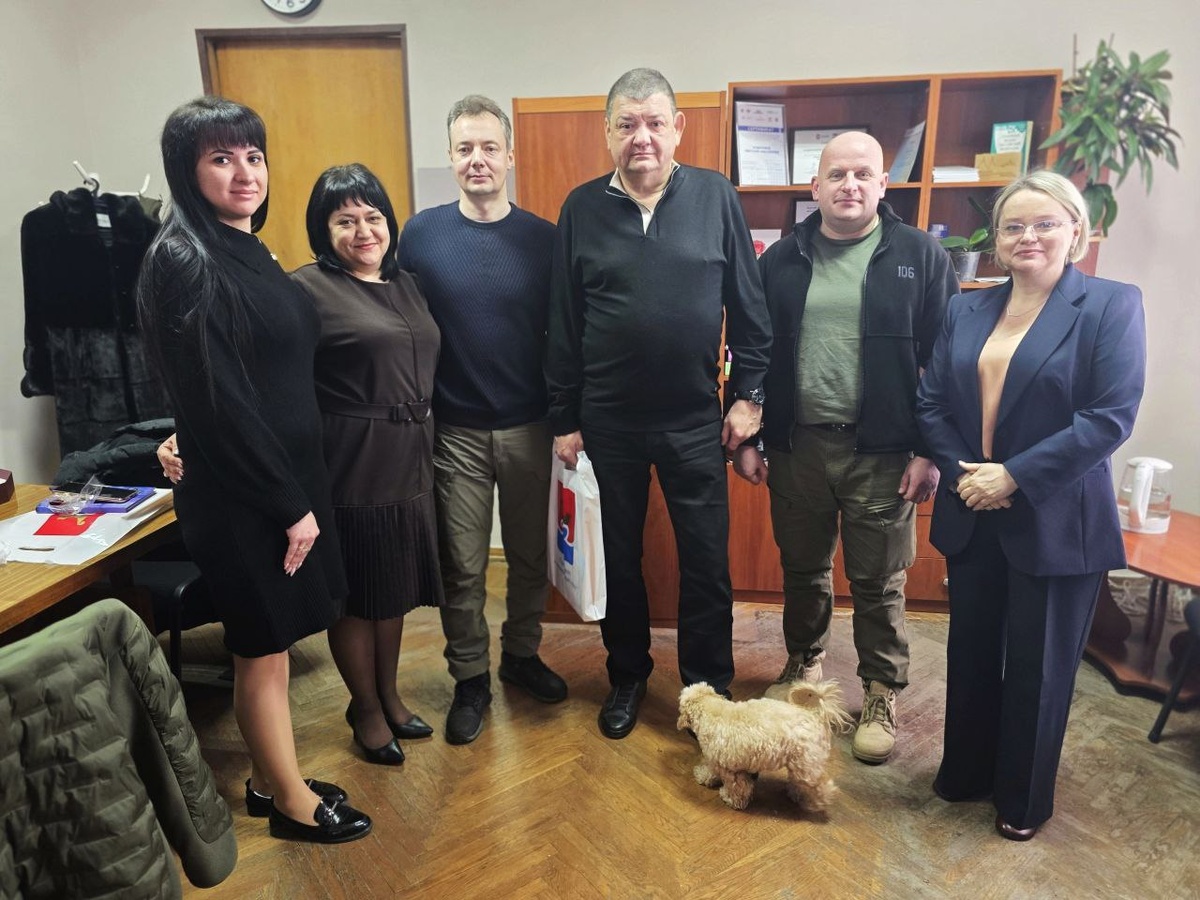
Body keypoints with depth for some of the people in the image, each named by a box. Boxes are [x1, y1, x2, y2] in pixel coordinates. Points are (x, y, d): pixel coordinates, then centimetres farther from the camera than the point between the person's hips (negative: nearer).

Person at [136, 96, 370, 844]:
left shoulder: (250, 251, 10)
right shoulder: (186, 261, -17)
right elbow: (219, 404, -20)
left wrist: (301, 490, 12)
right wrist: (289, 504, -16)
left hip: (286, 476, 8)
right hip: (243, 496, -8)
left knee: (273, 643, 19)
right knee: (264, 649, 8)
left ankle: (270, 780, 36)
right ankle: (292, 801, 27)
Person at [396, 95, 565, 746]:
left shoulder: (542, 239, -2)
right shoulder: (421, 234, -3)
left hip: (528, 428, 1)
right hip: (454, 431, -1)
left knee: (530, 555, 14)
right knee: (461, 566, 8)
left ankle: (522, 655, 36)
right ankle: (470, 678, 27)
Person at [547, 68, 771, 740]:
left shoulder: (716, 197, -1)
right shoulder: (583, 207, 1)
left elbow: (749, 306, 2)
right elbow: (563, 323, 3)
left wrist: (749, 395, -1)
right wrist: (564, 419, 3)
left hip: (696, 419, -1)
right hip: (608, 422, 1)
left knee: (707, 561, 8)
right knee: (618, 556, 14)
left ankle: (711, 686, 27)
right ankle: (628, 676, 35)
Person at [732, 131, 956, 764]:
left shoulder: (920, 256, -2)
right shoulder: (781, 259, 5)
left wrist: (931, 450, -7)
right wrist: (746, 437, 3)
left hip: (882, 451, -2)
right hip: (796, 445, 3)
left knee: (878, 583, 9)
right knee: (802, 570, 16)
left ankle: (881, 695, 28)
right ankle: (803, 665, 39)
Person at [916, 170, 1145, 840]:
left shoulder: (1111, 305, -7)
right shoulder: (966, 311, 7)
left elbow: (1111, 417, -16)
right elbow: (932, 402, 4)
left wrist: (1015, 476, -19)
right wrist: (960, 472, -11)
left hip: (1056, 523, -4)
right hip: (972, 516, 4)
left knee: (1038, 665, 10)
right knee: (971, 653, 17)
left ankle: (1025, 798, 33)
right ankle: (966, 772, 39)